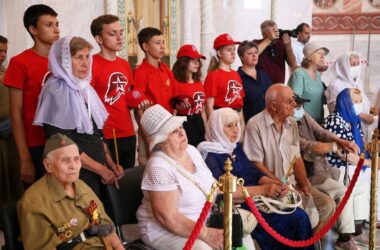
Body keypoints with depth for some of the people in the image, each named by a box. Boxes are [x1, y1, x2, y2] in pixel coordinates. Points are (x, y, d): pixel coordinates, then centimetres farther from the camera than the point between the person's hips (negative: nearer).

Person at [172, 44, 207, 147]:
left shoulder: (199, 83, 12)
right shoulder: (176, 84, -8)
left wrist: (206, 131, 15)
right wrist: (179, 105, -23)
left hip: (199, 124, 7)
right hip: (184, 124, -7)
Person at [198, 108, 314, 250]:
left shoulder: (236, 147, 14)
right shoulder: (210, 156, -9)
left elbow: (254, 173, 10)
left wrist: (275, 184, -10)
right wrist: (263, 189, -22)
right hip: (238, 206, -7)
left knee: (300, 216, -12)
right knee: (288, 221, -20)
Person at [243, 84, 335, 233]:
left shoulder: (292, 124, 10)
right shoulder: (255, 125, -14)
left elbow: (297, 158, 13)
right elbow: (256, 164, -15)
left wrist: (304, 184, -2)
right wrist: (280, 185, -17)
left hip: (293, 182, 8)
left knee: (327, 204, -4)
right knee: (309, 212, -23)